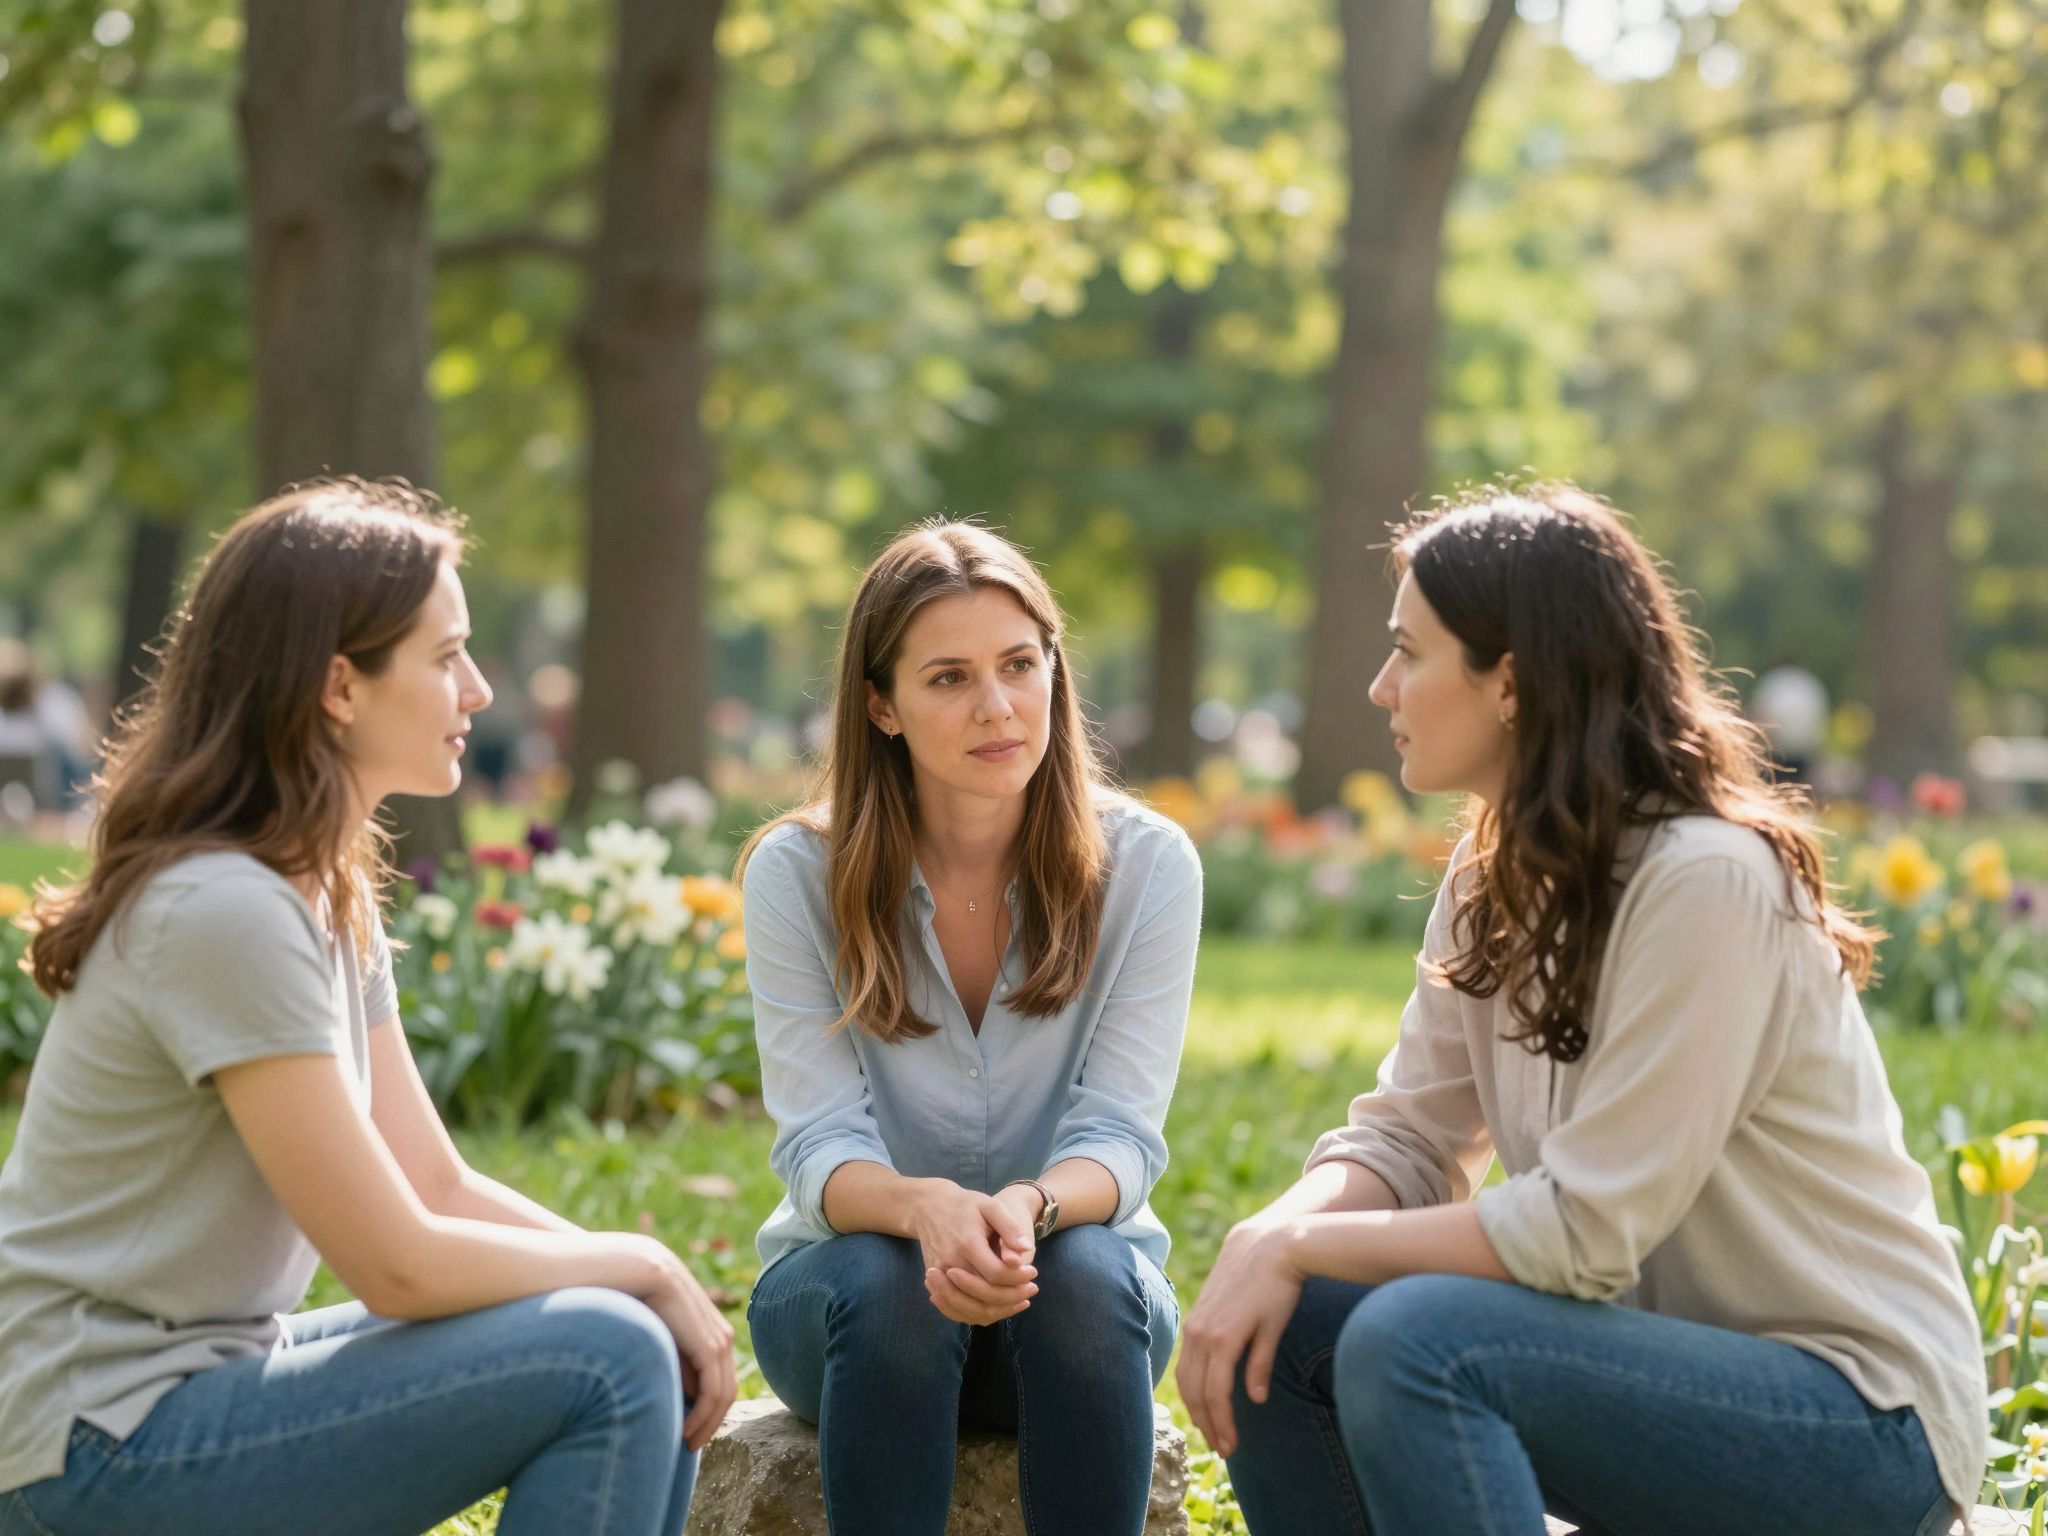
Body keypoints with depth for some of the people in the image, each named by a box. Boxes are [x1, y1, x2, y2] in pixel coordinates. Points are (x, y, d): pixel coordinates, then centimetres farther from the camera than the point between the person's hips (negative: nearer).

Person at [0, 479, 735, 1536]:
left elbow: (443, 1189, 10)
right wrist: (640, 1267, -7)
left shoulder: (331, 896, 10)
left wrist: (663, 1288, -4)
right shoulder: (224, 912, -21)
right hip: (98, 1450, -10)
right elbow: (400, 1266, -20)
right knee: (608, 1359, -18)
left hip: (210, 1370, 10)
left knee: (648, 1353, 4)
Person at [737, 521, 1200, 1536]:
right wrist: (926, 1209, -40)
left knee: (1086, 1273, -33)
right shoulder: (795, 873, -9)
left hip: (1083, 1293, 1)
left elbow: (1118, 1137, -14)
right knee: (888, 1287, -34)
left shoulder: (1146, 864, -8)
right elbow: (820, 1147, -16)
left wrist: (1028, 1208, -38)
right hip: (842, 1286, 0)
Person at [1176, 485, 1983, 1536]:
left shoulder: (1705, 883, -22)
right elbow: (1406, 1135, 5)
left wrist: (1297, 1249, -19)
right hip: (1669, 1355, 8)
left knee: (1413, 1339, -29)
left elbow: (1582, 1231, -23)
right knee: (1272, 1330, -6)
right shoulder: (1498, 880, 6)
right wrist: (1268, 1241, -16)